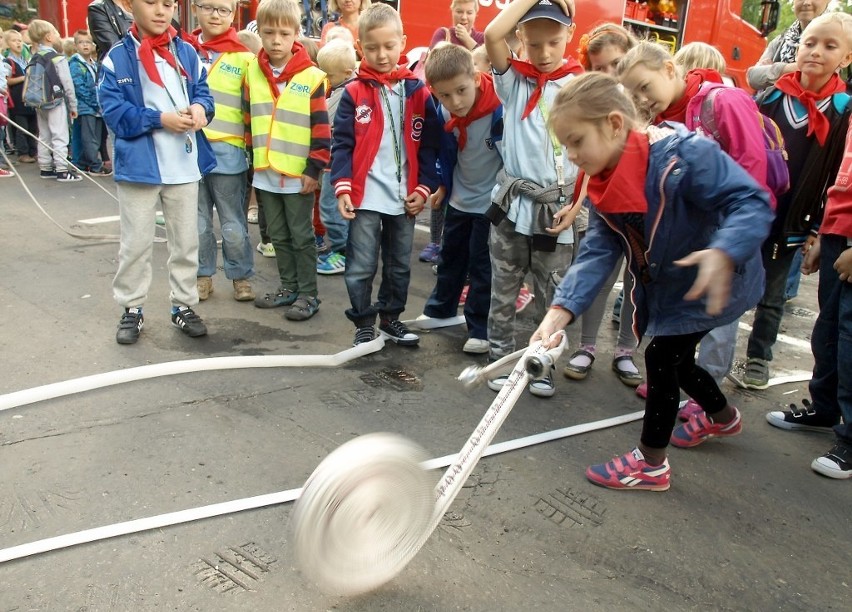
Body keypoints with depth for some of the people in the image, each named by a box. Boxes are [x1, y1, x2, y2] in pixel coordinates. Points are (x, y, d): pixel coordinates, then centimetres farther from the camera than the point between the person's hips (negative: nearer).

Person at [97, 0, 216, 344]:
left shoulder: (187, 52, 5)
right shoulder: (117, 57, -6)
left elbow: (202, 90, 9)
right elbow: (114, 112, -11)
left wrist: (200, 108, -14)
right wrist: (160, 119, -19)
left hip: (184, 165, 3)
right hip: (139, 165, -3)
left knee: (186, 241, 12)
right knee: (136, 243, 7)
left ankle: (183, 305, 25)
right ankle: (131, 309, 21)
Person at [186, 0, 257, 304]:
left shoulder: (243, 57, -2)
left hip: (227, 151, -3)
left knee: (233, 222, 6)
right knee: (198, 220, 12)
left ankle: (241, 276, 19)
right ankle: (203, 275, 25)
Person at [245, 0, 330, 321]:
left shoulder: (311, 77, -10)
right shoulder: (253, 73, 4)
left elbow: (321, 127, -10)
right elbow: (249, 120, 12)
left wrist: (314, 168, -12)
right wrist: (250, 159, 11)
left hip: (298, 174, -5)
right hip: (265, 173, 5)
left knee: (301, 236, 5)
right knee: (279, 236, 15)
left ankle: (308, 294, 15)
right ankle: (288, 287, 28)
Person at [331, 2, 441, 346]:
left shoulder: (418, 92, 2)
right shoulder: (354, 93, -3)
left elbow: (429, 146, 4)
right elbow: (342, 144, -5)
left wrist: (424, 188, -4)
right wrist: (342, 188, -14)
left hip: (405, 196, 3)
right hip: (365, 196, -2)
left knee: (400, 265, 15)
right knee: (361, 266, 2)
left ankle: (391, 319, 31)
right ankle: (364, 325, 17)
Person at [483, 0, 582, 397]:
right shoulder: (514, 81, 2)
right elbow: (492, 35, -16)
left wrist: (576, 205, -6)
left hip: (556, 210, 0)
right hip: (512, 203, 1)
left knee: (551, 299, 9)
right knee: (503, 294, 10)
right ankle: (501, 359, 24)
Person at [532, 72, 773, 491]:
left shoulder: (686, 154, -31)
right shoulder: (604, 187, -9)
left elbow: (753, 203, -33)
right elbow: (597, 252, -15)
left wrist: (724, 253, -53)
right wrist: (562, 309, -29)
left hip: (716, 284, -8)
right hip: (662, 287, 8)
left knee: (660, 356, -8)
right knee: (675, 358, 20)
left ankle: (650, 463, 10)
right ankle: (722, 417, 51)